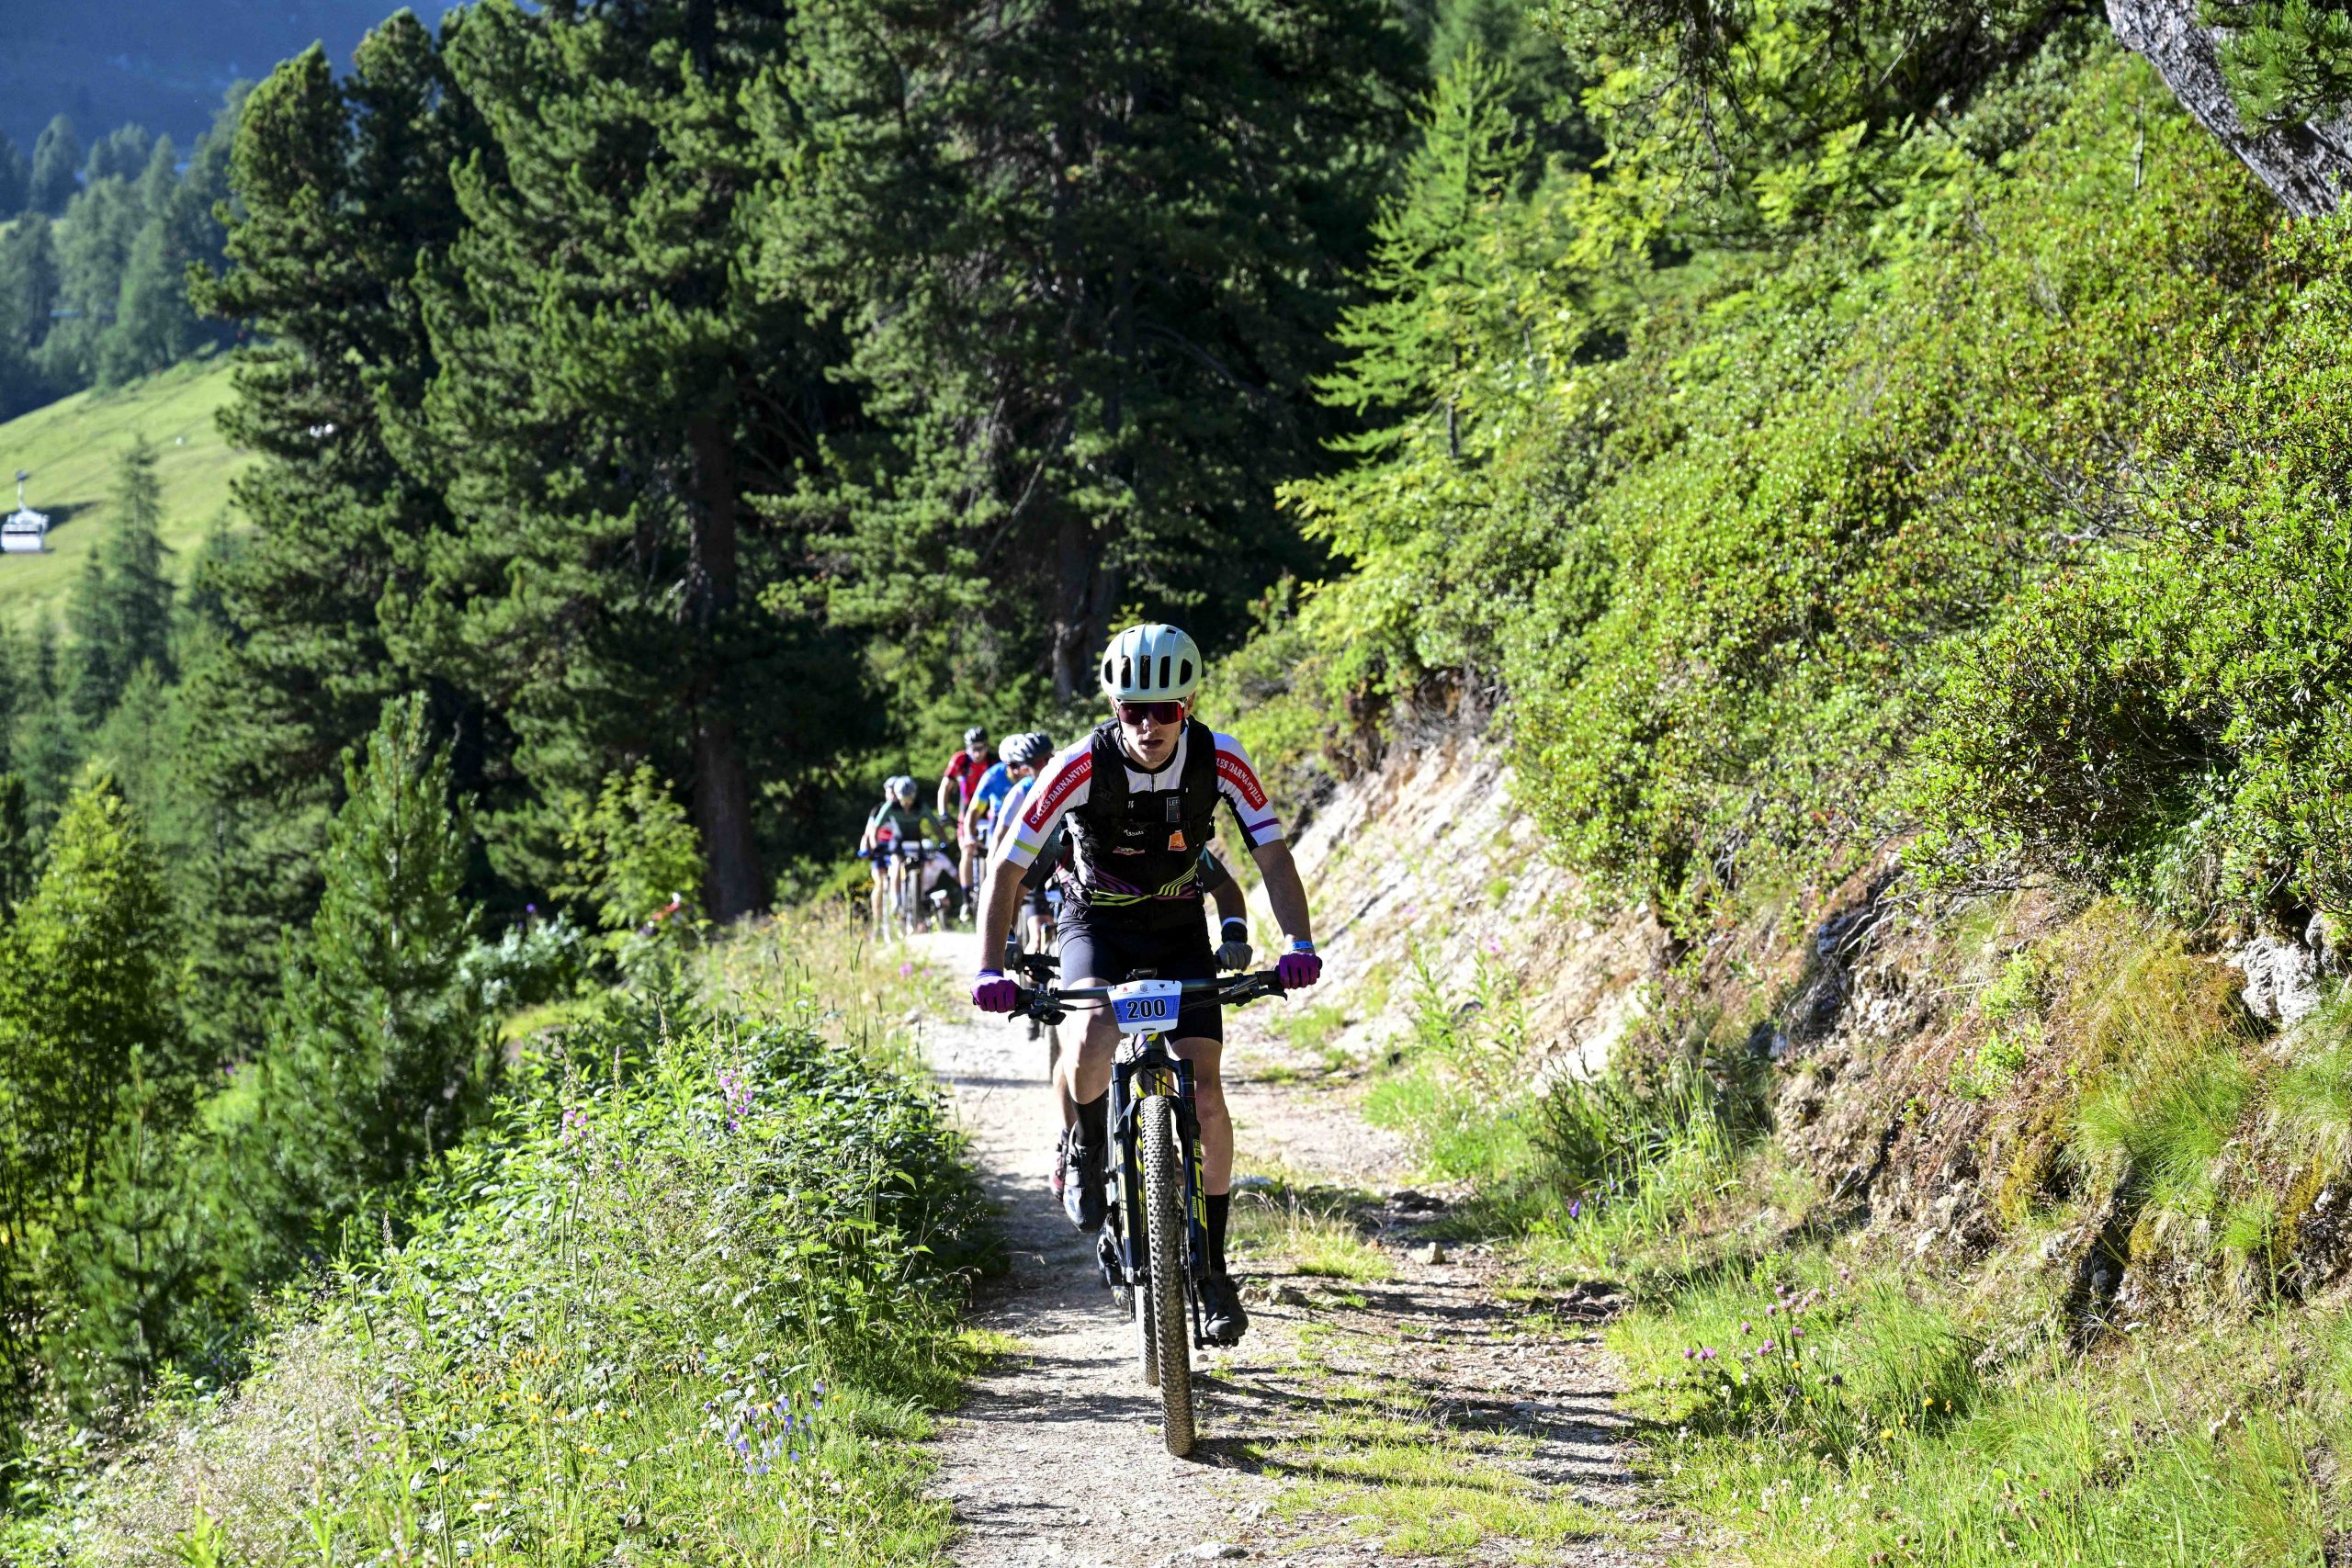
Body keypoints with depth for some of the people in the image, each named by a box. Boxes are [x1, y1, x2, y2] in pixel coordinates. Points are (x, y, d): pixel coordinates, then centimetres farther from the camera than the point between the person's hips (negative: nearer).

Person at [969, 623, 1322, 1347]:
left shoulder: (1220, 760, -22)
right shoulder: (1082, 767, -26)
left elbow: (1272, 855, -17)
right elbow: (1007, 866, -22)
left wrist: (1299, 944, -34)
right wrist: (989, 968, -33)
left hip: (1178, 926, 2)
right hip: (1096, 920, -2)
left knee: (1205, 1095, -10)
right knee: (1094, 1036, -33)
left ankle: (1213, 1268, 3)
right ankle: (1084, 1152, -1)